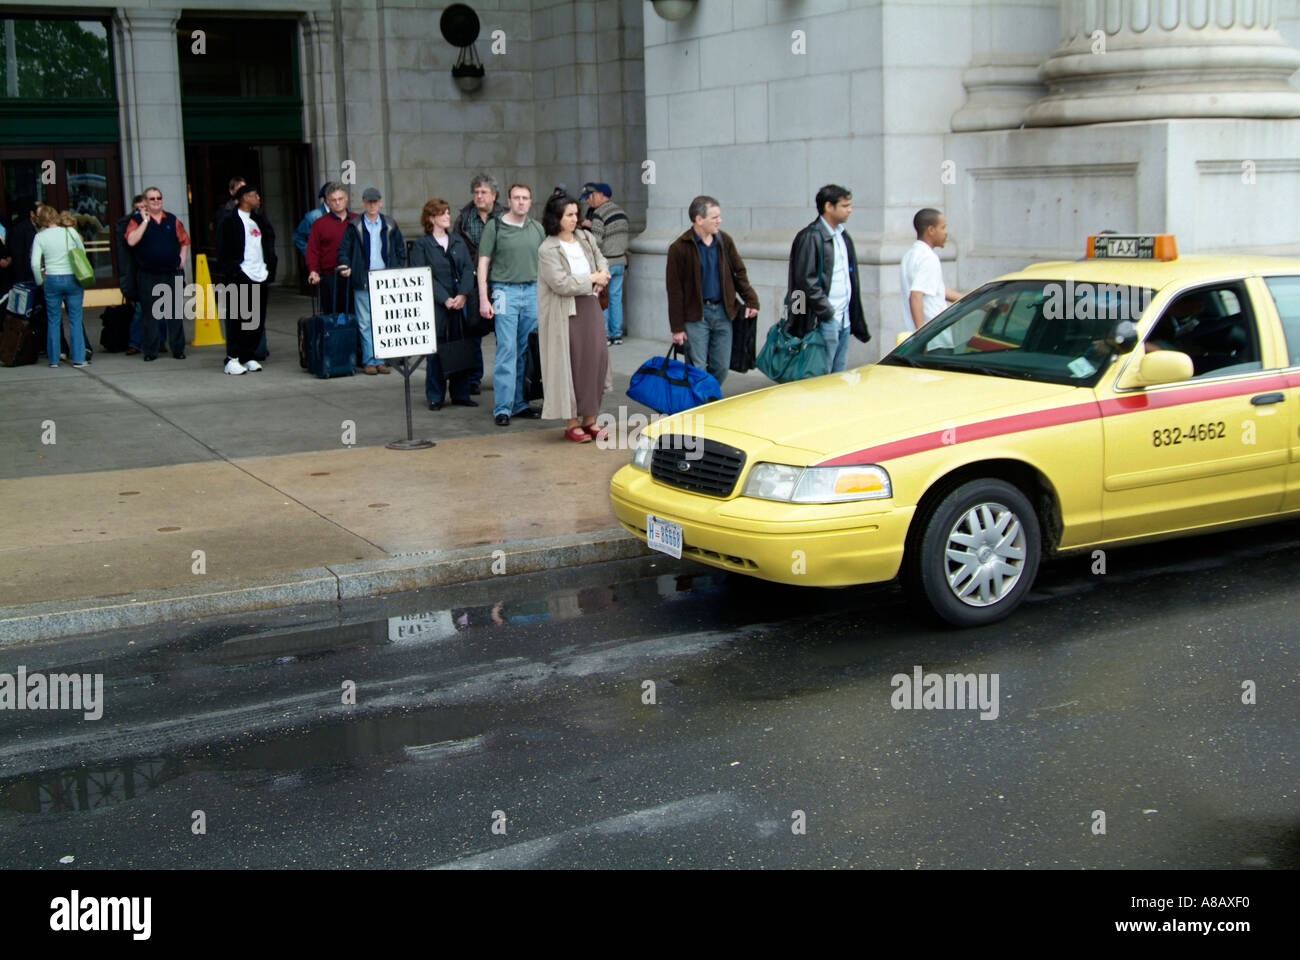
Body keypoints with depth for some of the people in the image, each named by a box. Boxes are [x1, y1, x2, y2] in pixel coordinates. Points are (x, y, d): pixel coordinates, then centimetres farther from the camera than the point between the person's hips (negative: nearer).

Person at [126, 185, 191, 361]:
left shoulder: (172, 220, 11)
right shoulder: (137, 220, 2)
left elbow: (184, 240, 19)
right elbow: (131, 241, -14)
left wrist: (182, 258, 6)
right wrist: (145, 221, -12)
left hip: (172, 273, 2)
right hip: (148, 276, -2)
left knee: (176, 313, 3)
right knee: (150, 314, 3)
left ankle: (178, 348, 11)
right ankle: (150, 351, 9)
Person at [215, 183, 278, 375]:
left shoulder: (259, 221, 17)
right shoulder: (229, 221, -2)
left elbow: (269, 245, 20)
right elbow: (223, 252, -6)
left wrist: (269, 271, 9)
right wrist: (231, 273, -14)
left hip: (260, 278, 6)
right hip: (240, 278, -6)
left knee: (257, 320, 6)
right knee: (237, 320, -5)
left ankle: (248, 357, 15)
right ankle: (232, 360, 0)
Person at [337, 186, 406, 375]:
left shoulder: (390, 225, 9)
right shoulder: (355, 226, 4)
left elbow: (401, 250, 14)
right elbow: (343, 249, 7)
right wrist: (345, 266, -11)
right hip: (363, 281, -1)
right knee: (365, 323, -1)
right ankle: (369, 361, 4)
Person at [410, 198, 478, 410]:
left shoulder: (458, 242, 14)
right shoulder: (421, 245, 0)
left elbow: (468, 269, 6)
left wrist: (463, 294, -11)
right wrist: (445, 299, -15)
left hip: (461, 304, 4)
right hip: (436, 306, -4)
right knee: (436, 351, -1)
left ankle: (461, 394, 14)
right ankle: (435, 397, 8)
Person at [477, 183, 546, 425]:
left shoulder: (537, 228, 11)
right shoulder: (495, 226, -1)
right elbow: (483, 262, -2)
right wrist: (483, 299, -8)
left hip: (533, 291, 4)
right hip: (505, 291, -4)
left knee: (527, 350, 6)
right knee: (507, 349, -8)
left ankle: (520, 403, 14)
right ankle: (502, 407, -5)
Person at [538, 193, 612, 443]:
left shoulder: (586, 238, 9)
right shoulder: (548, 250, -11)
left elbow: (600, 258, 27)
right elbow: (561, 284, -19)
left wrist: (603, 274, 3)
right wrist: (592, 279, -11)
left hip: (590, 305, 6)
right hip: (565, 313, -6)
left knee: (597, 359, 4)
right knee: (570, 365, -2)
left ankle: (590, 420, 13)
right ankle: (572, 423, 6)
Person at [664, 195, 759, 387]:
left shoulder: (724, 241, 6)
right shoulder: (679, 248, -9)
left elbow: (739, 272, 16)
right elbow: (674, 290, -7)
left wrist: (750, 300, 5)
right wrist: (677, 327, -8)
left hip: (722, 313, 5)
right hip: (696, 314, -5)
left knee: (721, 368, 8)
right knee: (697, 370, -4)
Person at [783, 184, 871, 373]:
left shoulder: (843, 237, 17)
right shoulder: (810, 237, -10)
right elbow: (806, 281, -16)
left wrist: (856, 320, 16)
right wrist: (826, 312, -15)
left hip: (844, 320, 9)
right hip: (824, 321, -8)